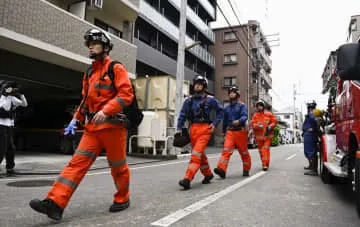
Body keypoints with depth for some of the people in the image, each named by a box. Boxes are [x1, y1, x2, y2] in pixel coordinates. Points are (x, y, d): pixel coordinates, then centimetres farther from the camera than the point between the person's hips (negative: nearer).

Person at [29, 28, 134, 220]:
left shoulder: (116, 69, -3)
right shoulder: (90, 73, 19)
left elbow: (126, 94, -15)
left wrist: (105, 111, -25)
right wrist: (76, 119, 12)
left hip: (112, 124, -6)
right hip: (92, 127, 6)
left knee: (118, 165, 6)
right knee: (78, 162, -4)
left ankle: (123, 199, 26)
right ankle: (55, 203, -7)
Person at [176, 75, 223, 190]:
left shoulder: (210, 99, 0)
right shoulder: (189, 100, 9)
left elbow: (220, 110, 10)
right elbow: (182, 115, 9)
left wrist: (215, 123, 0)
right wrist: (179, 129, 0)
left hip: (205, 129, -5)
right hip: (193, 129, 5)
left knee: (196, 154, -16)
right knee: (201, 154, 15)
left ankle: (188, 179, -17)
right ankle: (208, 174, 35)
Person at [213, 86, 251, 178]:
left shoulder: (241, 106, -1)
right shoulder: (227, 108, 15)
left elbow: (245, 116, -16)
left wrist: (239, 121, -37)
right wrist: (223, 131, 30)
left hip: (240, 131, -3)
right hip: (230, 132, 4)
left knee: (244, 152, 8)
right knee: (226, 150, -13)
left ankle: (246, 170, 24)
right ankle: (222, 169, -23)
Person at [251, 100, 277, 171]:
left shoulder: (269, 114, 2)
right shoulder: (255, 115, 3)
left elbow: (274, 121, 3)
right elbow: (252, 124, -4)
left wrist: (270, 127, -13)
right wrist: (259, 126, -23)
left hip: (268, 135, -2)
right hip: (259, 136, 2)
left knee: (266, 149, -12)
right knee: (261, 150, 8)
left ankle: (265, 165, -12)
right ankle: (264, 164, 22)